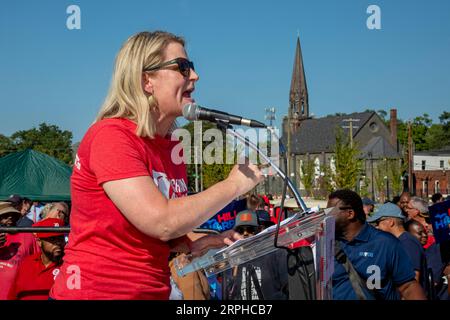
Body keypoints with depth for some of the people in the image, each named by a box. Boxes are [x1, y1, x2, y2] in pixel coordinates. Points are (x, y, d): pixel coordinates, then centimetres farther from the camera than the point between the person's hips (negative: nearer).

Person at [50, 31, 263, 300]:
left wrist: (195, 245, -1)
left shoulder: (173, 146, 5)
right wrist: (233, 185, -15)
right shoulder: (111, 135, -17)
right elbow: (162, 222, -26)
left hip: (154, 290, 8)